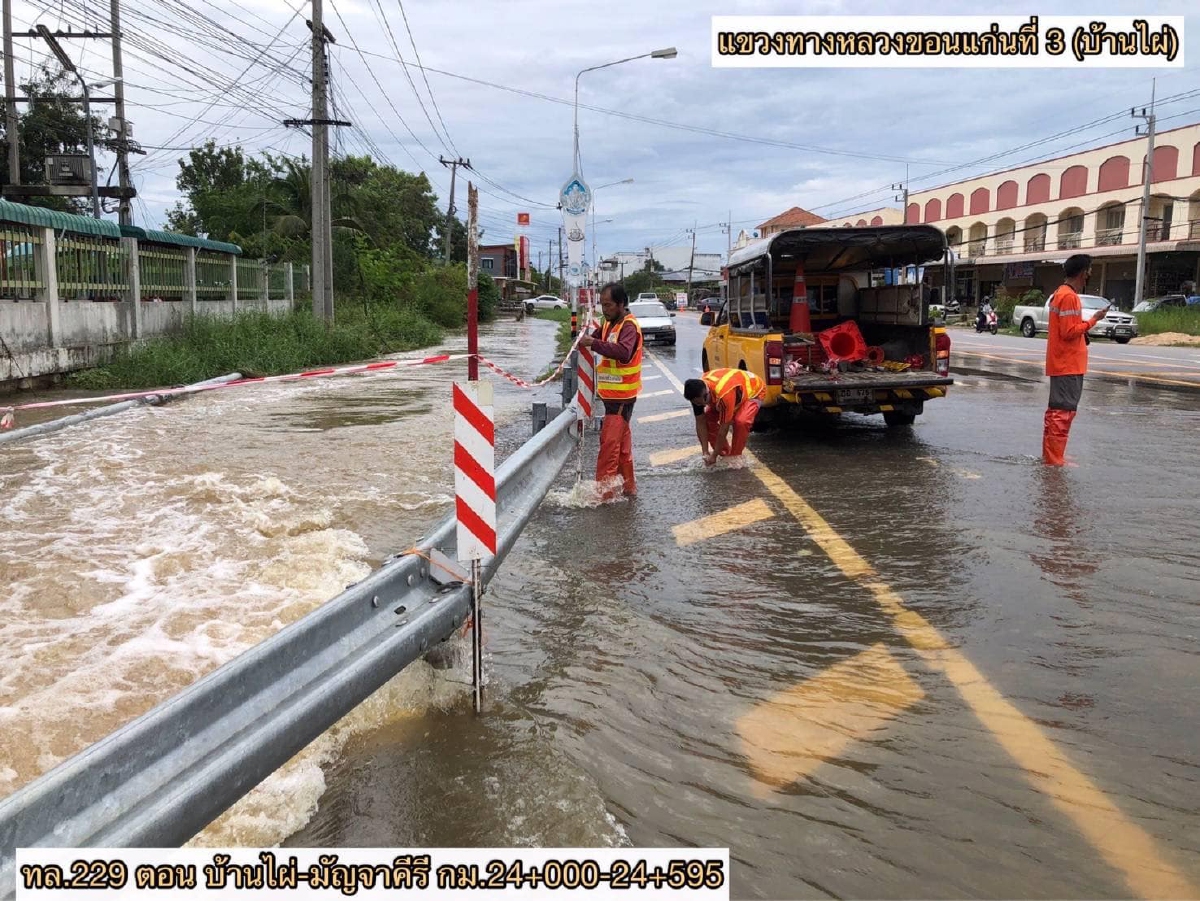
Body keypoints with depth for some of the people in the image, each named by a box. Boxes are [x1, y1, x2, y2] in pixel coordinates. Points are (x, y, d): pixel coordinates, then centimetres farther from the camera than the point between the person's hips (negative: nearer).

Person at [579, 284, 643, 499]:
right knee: (622, 442, 16)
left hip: (622, 395, -10)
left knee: (610, 441, -10)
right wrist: (585, 340, -7)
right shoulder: (608, 323, 12)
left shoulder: (629, 326, -17)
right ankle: (628, 486, 25)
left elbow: (623, 351, -35)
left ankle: (604, 489, -7)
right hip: (612, 393, 10)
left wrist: (594, 343, -38)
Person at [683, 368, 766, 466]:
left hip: (753, 391, -6)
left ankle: (734, 457, -10)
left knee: (741, 421, -32)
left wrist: (714, 455, -26)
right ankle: (725, 454, 9)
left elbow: (723, 429, -35)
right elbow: (700, 423, -15)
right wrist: (705, 452, -18)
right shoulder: (696, 393, -25)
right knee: (707, 419, -8)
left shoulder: (724, 394, -45)